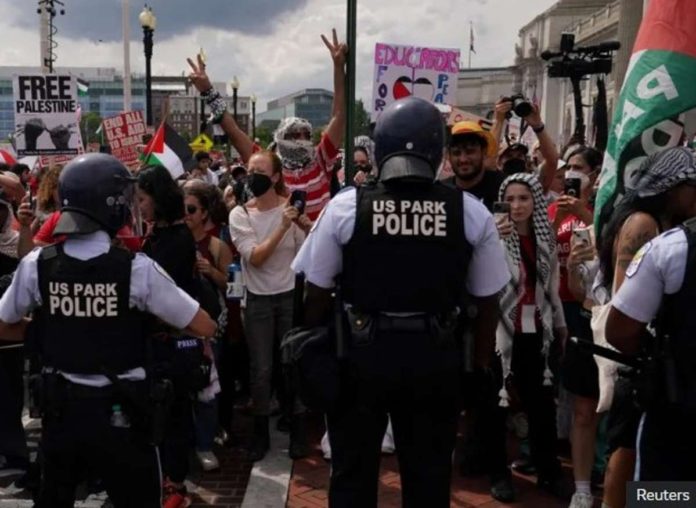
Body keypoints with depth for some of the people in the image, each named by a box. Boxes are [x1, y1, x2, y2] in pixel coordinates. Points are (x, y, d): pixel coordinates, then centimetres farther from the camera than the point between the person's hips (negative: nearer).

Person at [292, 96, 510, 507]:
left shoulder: (345, 206, -8)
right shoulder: (472, 213, -5)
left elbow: (317, 293, -2)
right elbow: (488, 301, 1)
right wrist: (480, 362, 13)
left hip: (361, 353, 0)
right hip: (435, 357, 1)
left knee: (353, 474, 16)